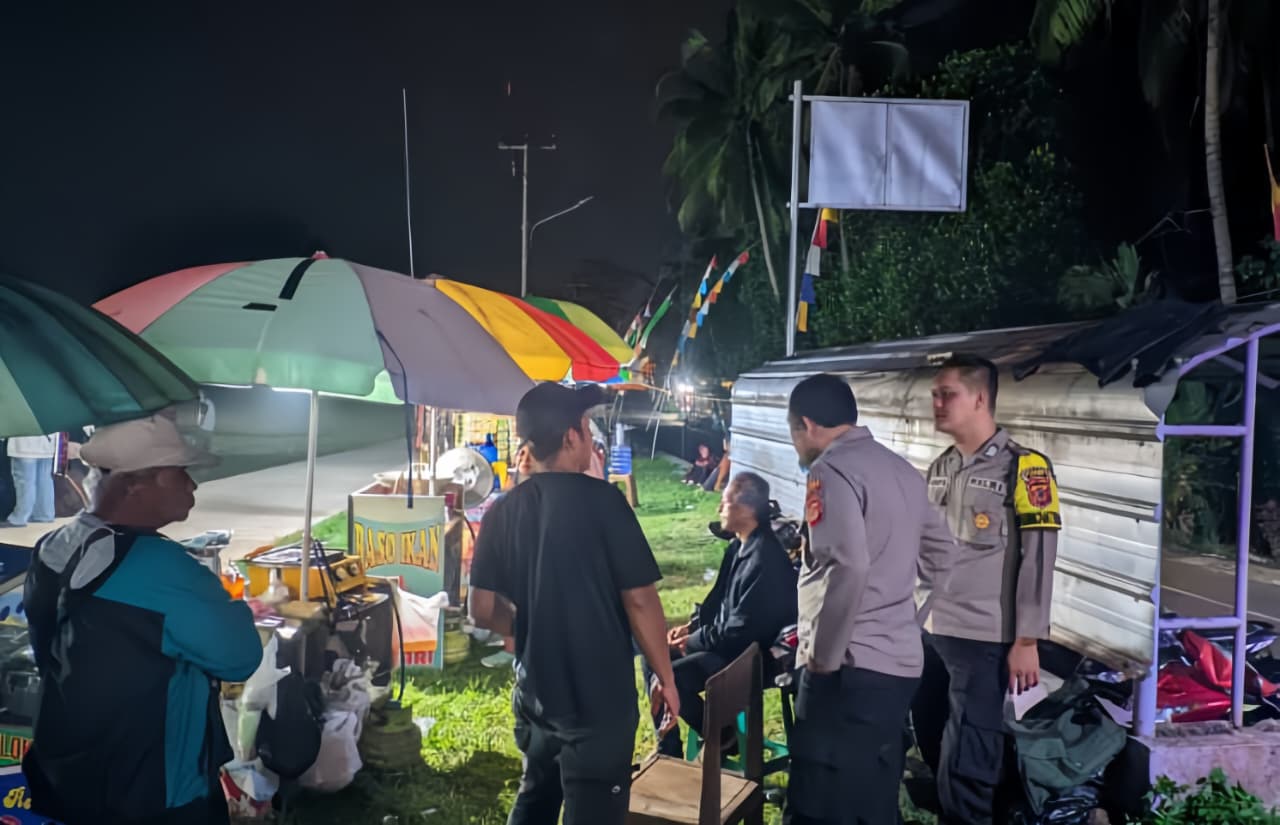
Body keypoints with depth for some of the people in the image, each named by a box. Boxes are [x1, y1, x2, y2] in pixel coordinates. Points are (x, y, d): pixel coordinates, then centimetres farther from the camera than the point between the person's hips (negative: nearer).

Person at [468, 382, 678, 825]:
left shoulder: (501, 512, -1)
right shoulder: (601, 499, -16)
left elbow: (483, 610, 2)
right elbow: (639, 599, -16)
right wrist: (666, 678, -4)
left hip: (534, 695, 6)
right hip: (601, 699, -5)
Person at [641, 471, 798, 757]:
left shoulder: (764, 560, -27)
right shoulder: (739, 546, 5)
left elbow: (742, 631, -26)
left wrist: (693, 641, -13)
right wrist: (691, 627, 3)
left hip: (748, 654, -10)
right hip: (725, 638, 10)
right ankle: (667, 750, 13)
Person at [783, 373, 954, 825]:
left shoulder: (832, 471, -12)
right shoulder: (901, 469, 15)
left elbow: (849, 568, -24)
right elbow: (940, 553, 22)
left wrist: (823, 655, -16)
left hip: (850, 667, -9)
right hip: (899, 661, 9)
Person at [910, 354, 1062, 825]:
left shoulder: (1022, 467, -10)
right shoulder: (940, 469, 12)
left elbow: (1037, 559, -12)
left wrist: (1027, 640, -14)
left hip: (984, 639, -7)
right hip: (928, 632, 7)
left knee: (966, 767, 0)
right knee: (933, 749, 17)